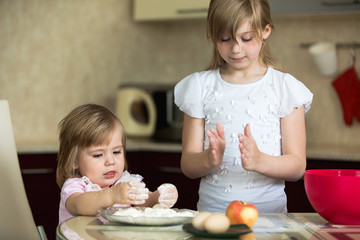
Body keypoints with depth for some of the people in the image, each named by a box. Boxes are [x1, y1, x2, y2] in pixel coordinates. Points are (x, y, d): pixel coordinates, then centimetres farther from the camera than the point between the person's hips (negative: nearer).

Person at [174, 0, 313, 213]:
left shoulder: (285, 87, 5)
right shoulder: (201, 87, 9)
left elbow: (297, 166, 0)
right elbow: (188, 166, 5)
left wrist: (259, 161, -20)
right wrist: (209, 159, -17)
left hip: (269, 210, -1)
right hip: (212, 209, 1)